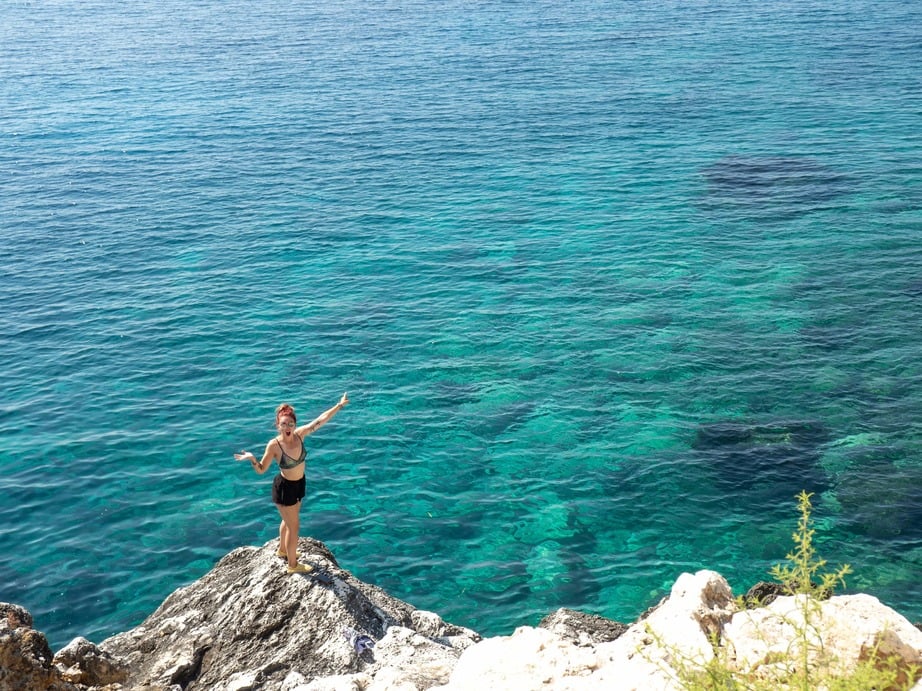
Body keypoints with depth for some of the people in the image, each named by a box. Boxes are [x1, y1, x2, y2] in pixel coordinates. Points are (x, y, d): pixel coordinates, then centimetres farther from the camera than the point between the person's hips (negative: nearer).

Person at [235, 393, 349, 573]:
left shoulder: (299, 434, -15)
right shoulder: (274, 445, -27)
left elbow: (320, 420, -11)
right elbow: (261, 469, -18)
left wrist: (339, 406, -13)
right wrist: (252, 459, -38)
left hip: (299, 484, 6)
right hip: (284, 488, -6)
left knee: (288, 520, 28)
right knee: (294, 526, 7)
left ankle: (283, 550, 53)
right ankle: (293, 565, 25)